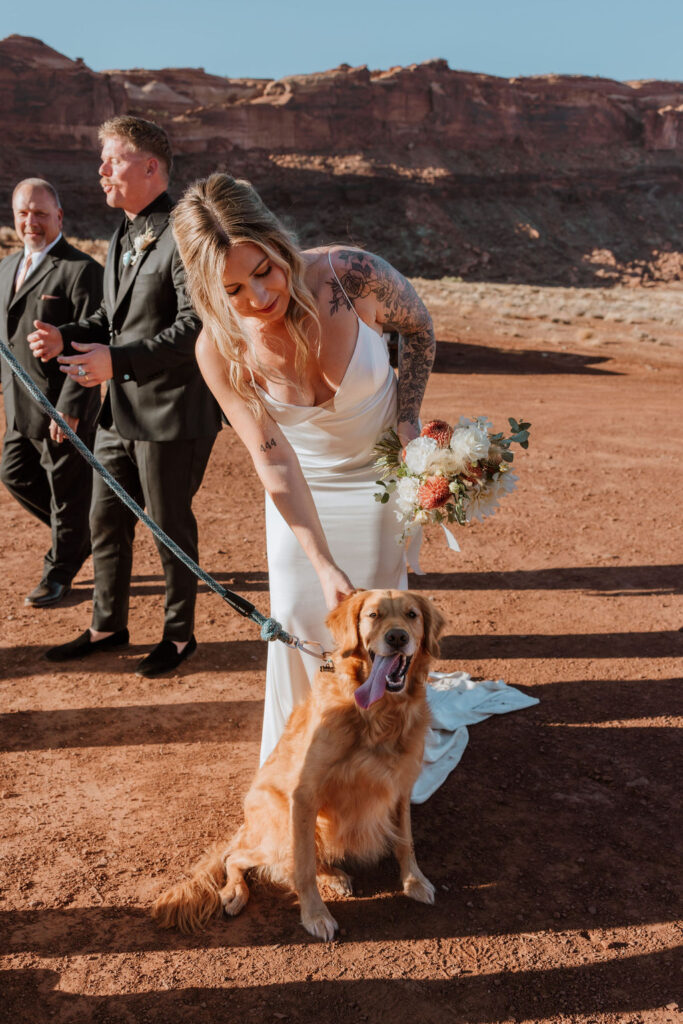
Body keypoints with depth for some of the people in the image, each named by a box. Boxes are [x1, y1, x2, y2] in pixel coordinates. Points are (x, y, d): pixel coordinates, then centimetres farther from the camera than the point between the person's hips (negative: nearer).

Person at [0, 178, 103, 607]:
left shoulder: (81, 270, -14)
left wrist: (70, 409, -22)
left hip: (64, 410, -8)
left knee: (67, 489, 6)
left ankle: (60, 571, 26)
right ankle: (80, 536, 38)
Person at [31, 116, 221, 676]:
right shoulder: (122, 236, 15)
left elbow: (196, 326, -23)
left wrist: (117, 359, -25)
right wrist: (67, 338, 3)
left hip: (169, 410, -9)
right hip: (119, 409, 9)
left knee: (170, 525, 5)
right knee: (106, 520, 16)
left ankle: (179, 633, 24)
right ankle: (108, 625, 33)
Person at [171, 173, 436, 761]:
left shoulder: (352, 275, -30)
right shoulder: (220, 348, -26)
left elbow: (418, 326, -7)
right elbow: (273, 460, -23)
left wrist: (407, 421, -15)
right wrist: (323, 565, -27)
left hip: (381, 468, -1)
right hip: (302, 482, 1)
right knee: (297, 613, 5)